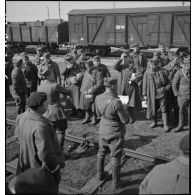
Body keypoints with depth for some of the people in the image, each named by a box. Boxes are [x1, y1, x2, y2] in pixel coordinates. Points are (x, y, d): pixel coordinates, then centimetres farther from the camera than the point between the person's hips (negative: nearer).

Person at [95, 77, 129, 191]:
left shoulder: (98, 98, -10)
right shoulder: (116, 102, -30)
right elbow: (126, 120, -20)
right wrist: (123, 109, -5)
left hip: (103, 130, 5)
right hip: (115, 133, -5)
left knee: (101, 153, 25)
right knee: (115, 158, 11)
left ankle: (100, 175, 44)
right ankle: (116, 183, 27)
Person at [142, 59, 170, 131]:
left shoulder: (163, 72, -1)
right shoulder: (147, 73, 0)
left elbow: (168, 83, 8)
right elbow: (145, 85, 5)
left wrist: (166, 88, -11)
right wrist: (144, 94, 2)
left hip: (161, 94, -1)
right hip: (152, 94, 2)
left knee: (163, 109, -3)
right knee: (153, 109, 12)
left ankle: (165, 125, 6)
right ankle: (154, 122, 33)